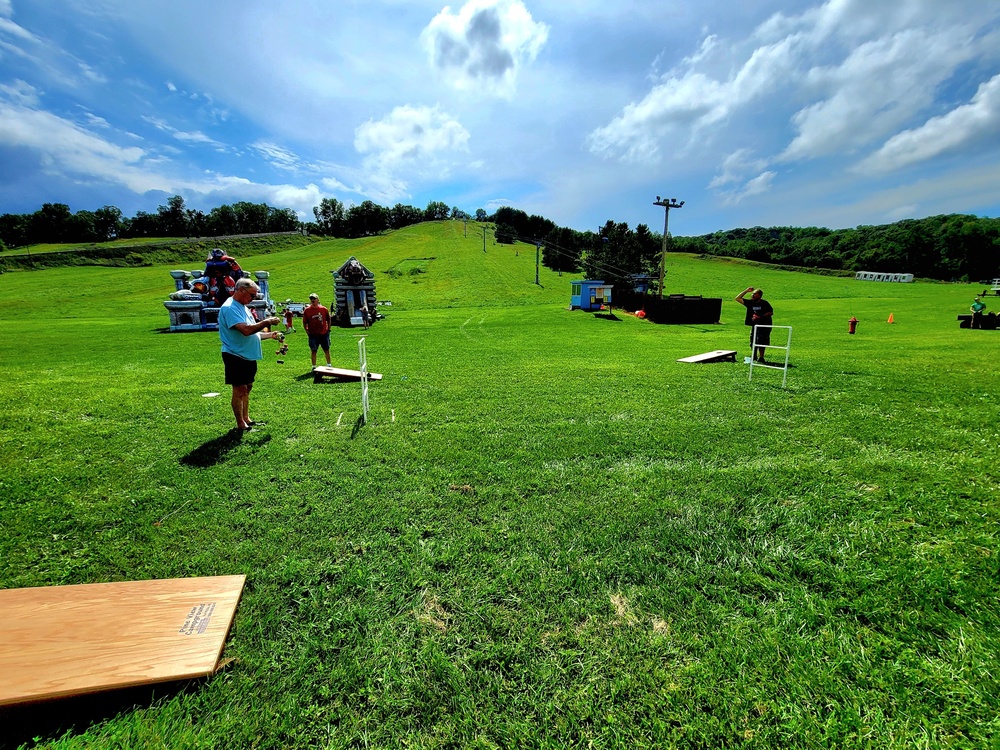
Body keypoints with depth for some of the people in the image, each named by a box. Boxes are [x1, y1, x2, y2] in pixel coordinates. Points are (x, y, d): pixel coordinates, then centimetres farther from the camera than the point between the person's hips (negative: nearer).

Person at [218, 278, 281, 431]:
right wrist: (267, 322, -21)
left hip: (248, 356, 10)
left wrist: (270, 335, 13)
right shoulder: (229, 308, -16)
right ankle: (240, 424, 6)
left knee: (247, 388, 16)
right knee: (240, 390, -3)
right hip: (236, 356, -10)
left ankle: (246, 419, 27)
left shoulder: (243, 307, 15)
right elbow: (246, 330, -29)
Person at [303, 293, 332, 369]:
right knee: (313, 351, 4)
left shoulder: (324, 309, 1)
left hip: (324, 333, 1)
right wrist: (307, 330, -3)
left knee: (327, 350, 10)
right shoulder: (307, 310, -1)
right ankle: (314, 367, 14)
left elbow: (328, 319, 12)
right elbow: (304, 322, 5)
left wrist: (328, 328, 7)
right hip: (313, 334, -1)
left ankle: (329, 365, 24)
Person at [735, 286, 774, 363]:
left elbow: (771, 313, -6)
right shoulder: (750, 302, 3)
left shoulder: (764, 303, -7)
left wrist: (760, 316, -17)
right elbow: (737, 298, 1)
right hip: (755, 324, 4)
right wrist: (746, 290, -3)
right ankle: (753, 357, 19)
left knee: (762, 342, -6)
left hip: (765, 325, -4)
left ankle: (761, 358, 1)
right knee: (753, 341, 6)